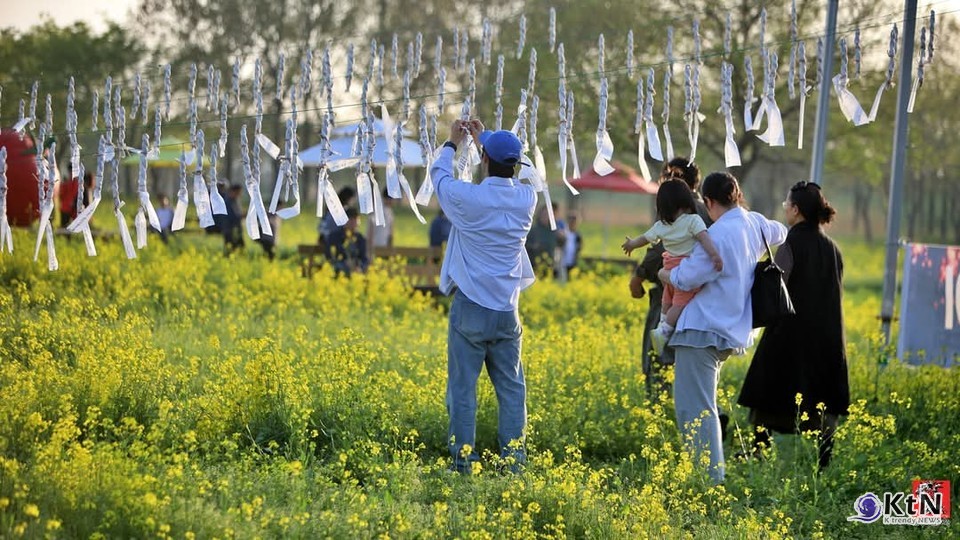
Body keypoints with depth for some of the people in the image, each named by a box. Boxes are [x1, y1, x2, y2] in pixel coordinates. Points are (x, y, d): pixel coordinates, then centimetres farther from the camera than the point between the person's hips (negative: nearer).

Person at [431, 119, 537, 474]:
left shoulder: (467, 199, -12)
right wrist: (485, 140, 33)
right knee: (511, 388, 7)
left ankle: (463, 458, 2)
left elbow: (439, 174, 9)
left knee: (463, 387, 1)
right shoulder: (527, 200, -1)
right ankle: (513, 457, 6)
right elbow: (509, 177, 23)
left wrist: (452, 144, 28)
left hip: (470, 310, -3)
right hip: (507, 311, 3)